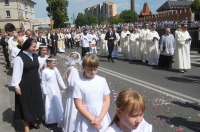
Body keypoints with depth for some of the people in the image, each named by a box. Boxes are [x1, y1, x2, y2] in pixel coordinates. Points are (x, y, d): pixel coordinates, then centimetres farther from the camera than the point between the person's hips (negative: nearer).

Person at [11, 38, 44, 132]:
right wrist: (16, 86, -15)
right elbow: (16, 72, -15)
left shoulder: (35, 56, 3)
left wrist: (39, 80, 17)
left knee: (34, 102, 17)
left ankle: (32, 121, 37)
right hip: (24, 85, -6)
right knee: (25, 104, 6)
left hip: (35, 84, 6)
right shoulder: (20, 58, -17)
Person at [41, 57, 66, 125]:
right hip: (49, 90, -4)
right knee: (49, 105, 6)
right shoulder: (44, 71, -13)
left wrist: (63, 86, 7)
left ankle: (58, 119, 28)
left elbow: (59, 79, 6)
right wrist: (45, 92, -8)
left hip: (56, 90, 4)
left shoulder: (55, 69, -2)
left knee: (58, 104, 12)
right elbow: (43, 82, -9)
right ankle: (50, 120, 22)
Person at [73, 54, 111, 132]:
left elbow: (107, 100, -2)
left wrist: (100, 118, -11)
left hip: (102, 117, 2)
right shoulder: (79, 83, -10)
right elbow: (78, 105, -10)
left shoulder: (102, 81, -3)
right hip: (86, 119, -2)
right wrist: (92, 119, -13)